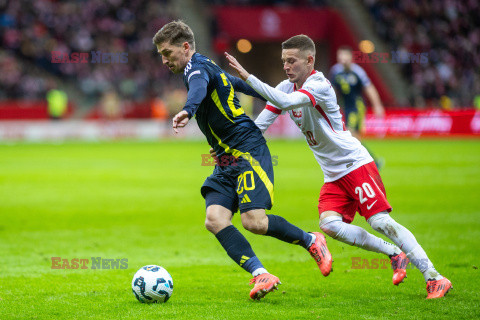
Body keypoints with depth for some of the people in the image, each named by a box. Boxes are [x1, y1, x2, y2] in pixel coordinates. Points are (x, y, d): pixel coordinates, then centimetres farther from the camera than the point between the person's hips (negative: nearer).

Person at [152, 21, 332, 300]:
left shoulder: (197, 67, -10)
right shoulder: (208, 68, 21)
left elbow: (199, 88, -35)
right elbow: (240, 84, 35)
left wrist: (188, 110, -58)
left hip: (248, 151, -10)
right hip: (228, 161, 10)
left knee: (253, 220, -20)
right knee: (215, 220, -12)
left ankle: (311, 241, 5)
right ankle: (261, 275, -21)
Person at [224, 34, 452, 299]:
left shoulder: (319, 85, -19)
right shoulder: (287, 87, 6)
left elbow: (285, 102, -36)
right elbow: (260, 124, 9)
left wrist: (247, 76, -38)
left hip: (356, 164, -7)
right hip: (333, 175, 7)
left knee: (380, 221, -17)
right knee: (329, 225, -15)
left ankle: (434, 277, -12)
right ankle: (395, 254, -1)